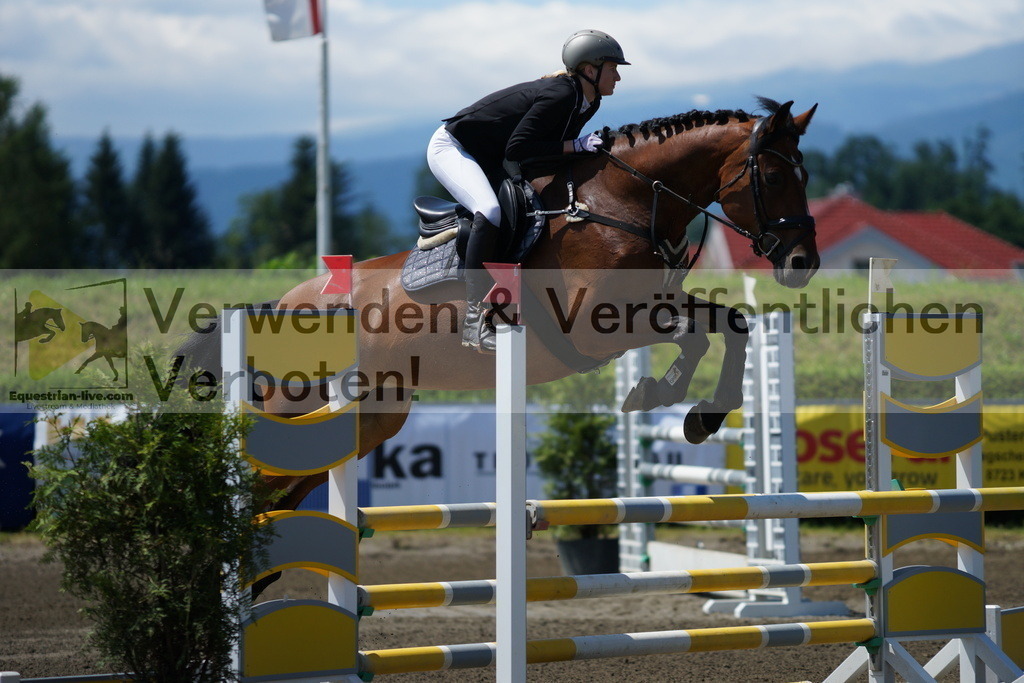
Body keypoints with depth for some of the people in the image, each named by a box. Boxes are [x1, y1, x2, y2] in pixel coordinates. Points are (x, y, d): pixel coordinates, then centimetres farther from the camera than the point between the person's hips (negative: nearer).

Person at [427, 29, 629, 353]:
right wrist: (575, 145, -28)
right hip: (451, 147, -10)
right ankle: (475, 316, -33)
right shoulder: (560, 95, -27)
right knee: (490, 212, -34)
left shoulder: (588, 104, 2)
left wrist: (588, 147, -8)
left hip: (488, 161, 10)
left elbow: (550, 143, 8)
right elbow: (517, 149, -30)